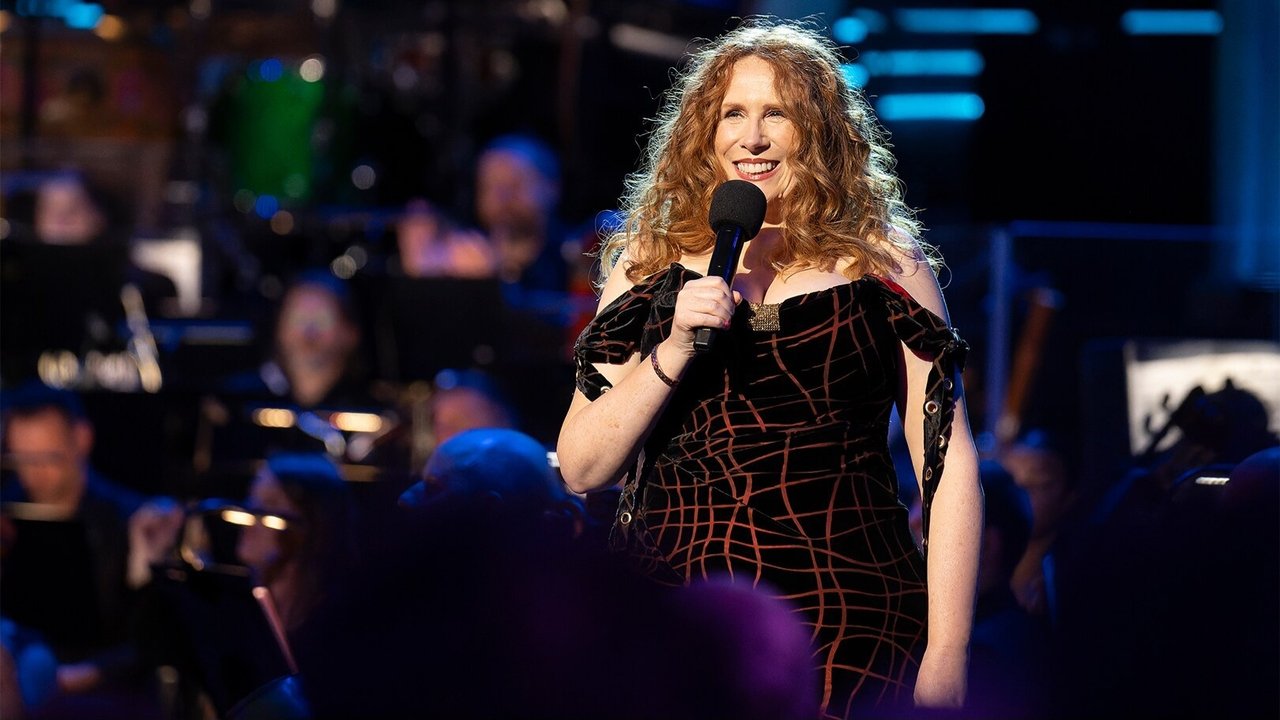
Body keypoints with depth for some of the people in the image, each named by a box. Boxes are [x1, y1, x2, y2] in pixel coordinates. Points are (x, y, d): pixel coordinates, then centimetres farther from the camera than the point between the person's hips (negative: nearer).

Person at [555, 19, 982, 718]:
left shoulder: (884, 266, 5)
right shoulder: (651, 267, 9)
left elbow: (948, 465, 2)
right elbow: (581, 469, 4)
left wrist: (946, 657, -5)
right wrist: (673, 352, -11)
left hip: (845, 629, -1)